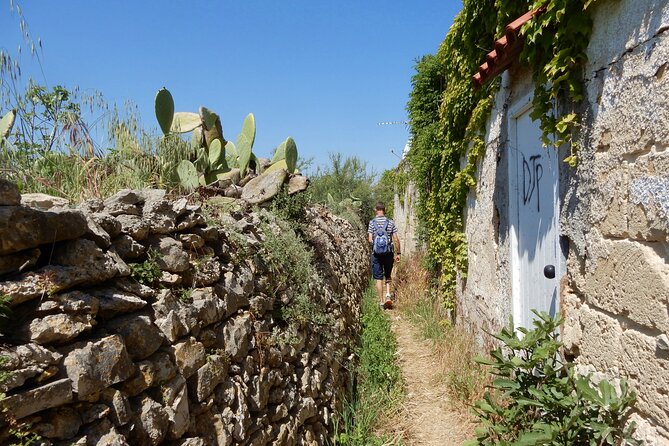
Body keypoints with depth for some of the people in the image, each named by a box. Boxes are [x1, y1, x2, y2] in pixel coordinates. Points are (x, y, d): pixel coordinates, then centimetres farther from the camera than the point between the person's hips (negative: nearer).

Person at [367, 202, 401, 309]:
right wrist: (398, 253, 5)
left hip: (376, 253, -1)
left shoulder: (372, 222, -4)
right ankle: (388, 294, 1)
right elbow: (396, 239, -2)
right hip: (389, 253, 1)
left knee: (379, 279, 5)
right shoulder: (390, 222, 0)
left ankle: (381, 301, 7)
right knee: (388, 276, 20)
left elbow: (370, 239, -9)